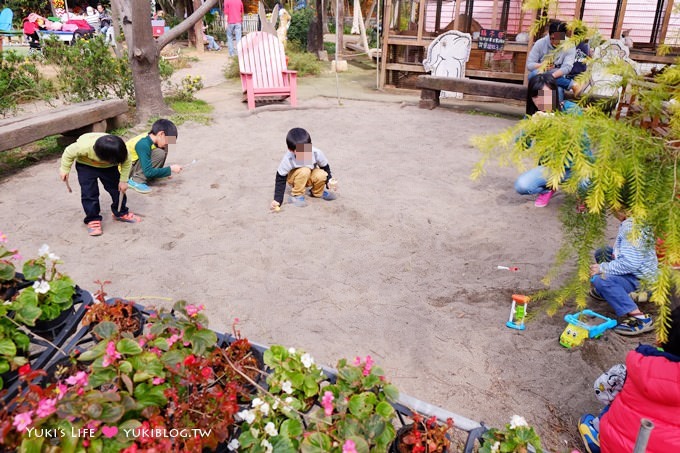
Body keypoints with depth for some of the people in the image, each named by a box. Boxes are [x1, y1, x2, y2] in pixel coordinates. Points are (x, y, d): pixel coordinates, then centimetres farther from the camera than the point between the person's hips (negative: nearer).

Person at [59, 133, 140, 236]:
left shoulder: (119, 150, -36)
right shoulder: (85, 147, -40)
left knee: (117, 189, 2)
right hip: (86, 166, -2)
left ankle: (121, 213, 24)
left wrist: (123, 181, -15)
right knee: (89, 193, -10)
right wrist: (65, 170, -9)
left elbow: (126, 163, -16)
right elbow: (69, 153, -21)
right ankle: (93, 220, 5)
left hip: (108, 167, 2)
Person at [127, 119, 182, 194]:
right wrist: (170, 169, -22)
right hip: (127, 169, -8)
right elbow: (148, 172, -28)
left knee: (163, 149, -2)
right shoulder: (143, 144, -30)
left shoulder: (149, 137, -5)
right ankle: (137, 181, -18)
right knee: (159, 153, -25)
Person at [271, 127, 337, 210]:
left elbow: (325, 167, -6)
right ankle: (296, 196, -16)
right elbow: (280, 179, -23)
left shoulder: (316, 153, -27)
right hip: (294, 178, -3)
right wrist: (277, 200, -28)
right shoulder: (288, 160, -32)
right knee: (304, 171, -35)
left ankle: (317, 193, 3)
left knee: (321, 175, -29)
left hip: (310, 177, 3)